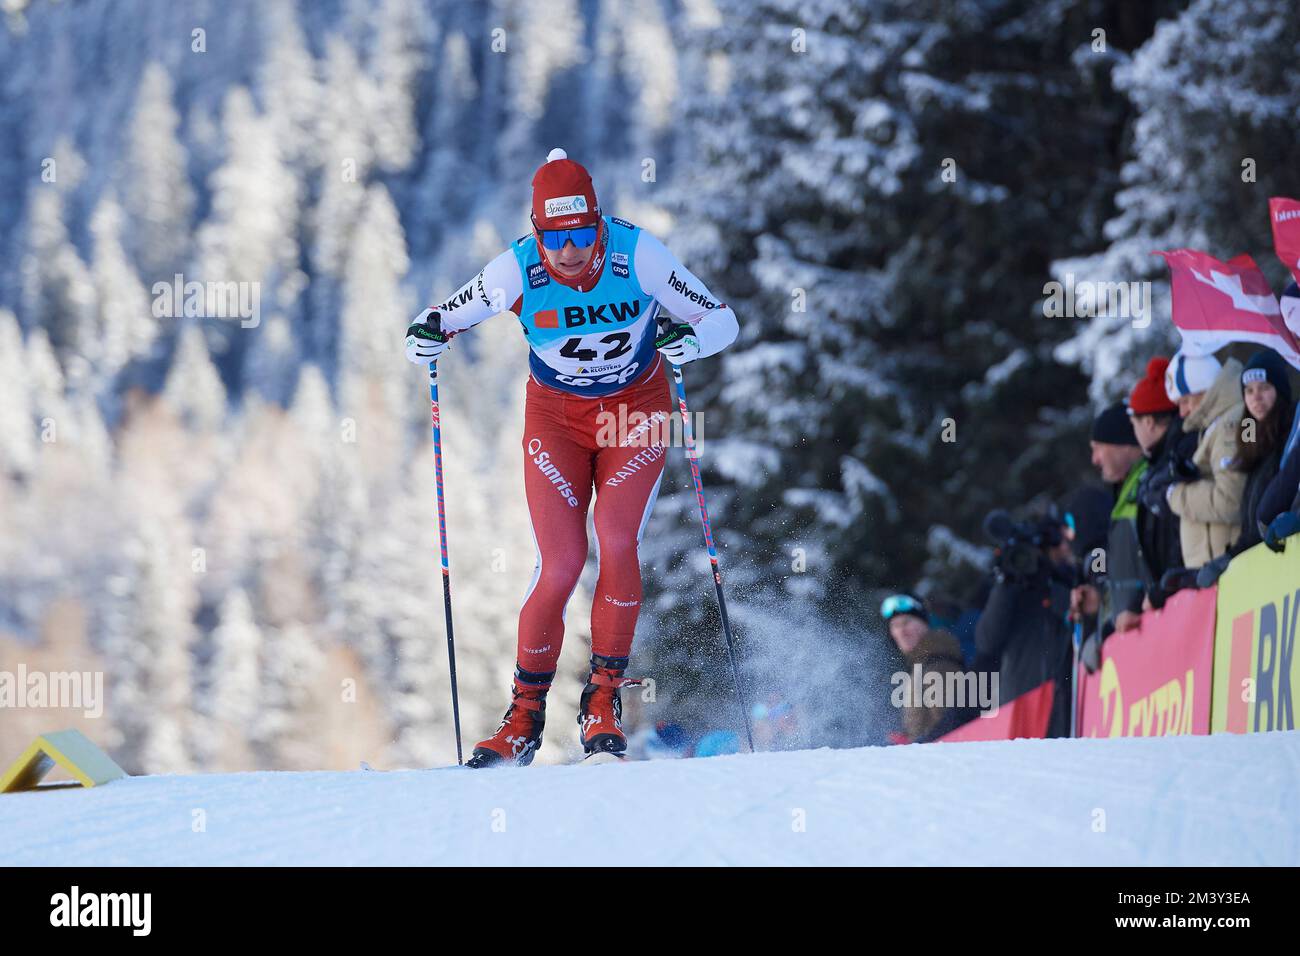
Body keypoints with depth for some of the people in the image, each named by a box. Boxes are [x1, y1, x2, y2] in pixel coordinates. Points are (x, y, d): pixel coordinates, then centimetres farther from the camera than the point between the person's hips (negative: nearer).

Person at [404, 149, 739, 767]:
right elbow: (443, 318, -7)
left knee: (616, 543, -20)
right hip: (556, 416, 0)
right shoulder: (516, 271, -20)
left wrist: (690, 339, -38)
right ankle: (525, 715, 3)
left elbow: (722, 321, -16)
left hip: (635, 412, 0)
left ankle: (604, 698, -5)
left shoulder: (637, 255, -22)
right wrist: (426, 337, -30)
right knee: (560, 566, -12)